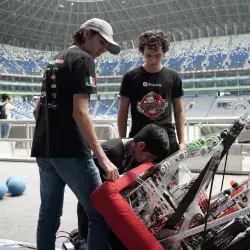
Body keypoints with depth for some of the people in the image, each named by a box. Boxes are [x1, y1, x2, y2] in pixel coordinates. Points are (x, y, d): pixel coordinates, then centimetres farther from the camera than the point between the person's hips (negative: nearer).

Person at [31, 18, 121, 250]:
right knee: (99, 214, -4)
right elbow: (79, 113, -18)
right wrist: (103, 158, -21)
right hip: (70, 152, -9)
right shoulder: (83, 59, -7)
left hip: (44, 150, 9)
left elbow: (37, 110, 22)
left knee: (49, 214, 15)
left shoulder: (54, 60, 20)